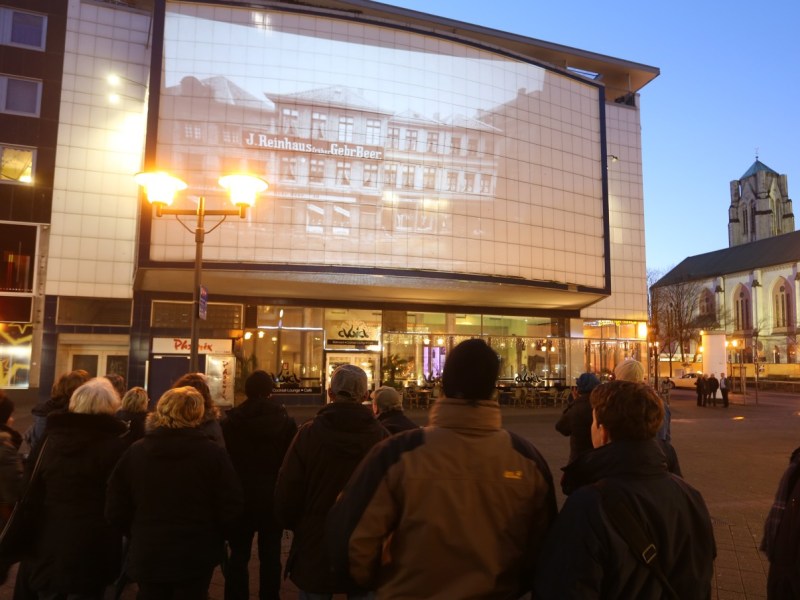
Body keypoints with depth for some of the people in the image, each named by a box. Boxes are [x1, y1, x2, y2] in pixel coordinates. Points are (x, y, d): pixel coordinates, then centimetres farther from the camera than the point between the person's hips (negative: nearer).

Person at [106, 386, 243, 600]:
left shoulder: (136, 451, -6)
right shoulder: (213, 453, -14)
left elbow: (115, 510, -2)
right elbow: (231, 508, -13)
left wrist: (138, 536, 15)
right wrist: (214, 540, 6)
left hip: (147, 555, 3)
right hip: (196, 557, -2)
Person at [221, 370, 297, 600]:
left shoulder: (231, 420, -4)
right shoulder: (286, 420, -5)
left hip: (241, 498, 0)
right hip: (274, 499, 0)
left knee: (238, 555, 10)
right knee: (270, 555, 9)